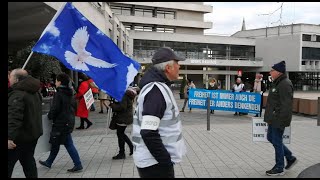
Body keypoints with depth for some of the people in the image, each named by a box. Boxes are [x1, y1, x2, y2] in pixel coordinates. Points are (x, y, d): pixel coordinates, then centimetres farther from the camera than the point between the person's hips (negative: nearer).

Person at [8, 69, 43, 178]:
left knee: (9, 163, 3)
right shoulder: (34, 92, 10)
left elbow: (14, 118, -33)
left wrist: (10, 137, -39)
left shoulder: (17, 94, -21)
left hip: (21, 136, -9)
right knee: (28, 161, 18)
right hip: (33, 133, 9)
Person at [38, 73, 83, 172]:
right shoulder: (70, 94, 9)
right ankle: (49, 162, 33)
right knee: (55, 142, 20)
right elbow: (74, 107, 14)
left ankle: (78, 164, 1)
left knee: (68, 144, -3)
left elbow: (54, 109, -18)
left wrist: (50, 116, -2)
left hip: (61, 123, -9)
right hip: (69, 122, 9)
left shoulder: (58, 94, -16)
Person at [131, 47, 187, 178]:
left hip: (156, 160, 9)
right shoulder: (157, 90, -22)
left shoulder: (157, 86, 10)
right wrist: (166, 161, -19)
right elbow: (148, 133, -28)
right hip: (155, 163, -9)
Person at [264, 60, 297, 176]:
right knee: (271, 138, 19)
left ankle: (279, 168, 17)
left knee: (277, 141, 1)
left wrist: (281, 119, -25)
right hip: (273, 118, 11)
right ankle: (290, 158, 33)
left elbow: (286, 105, -24)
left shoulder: (285, 84, -19)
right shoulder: (277, 83, 14)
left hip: (279, 119, -11)